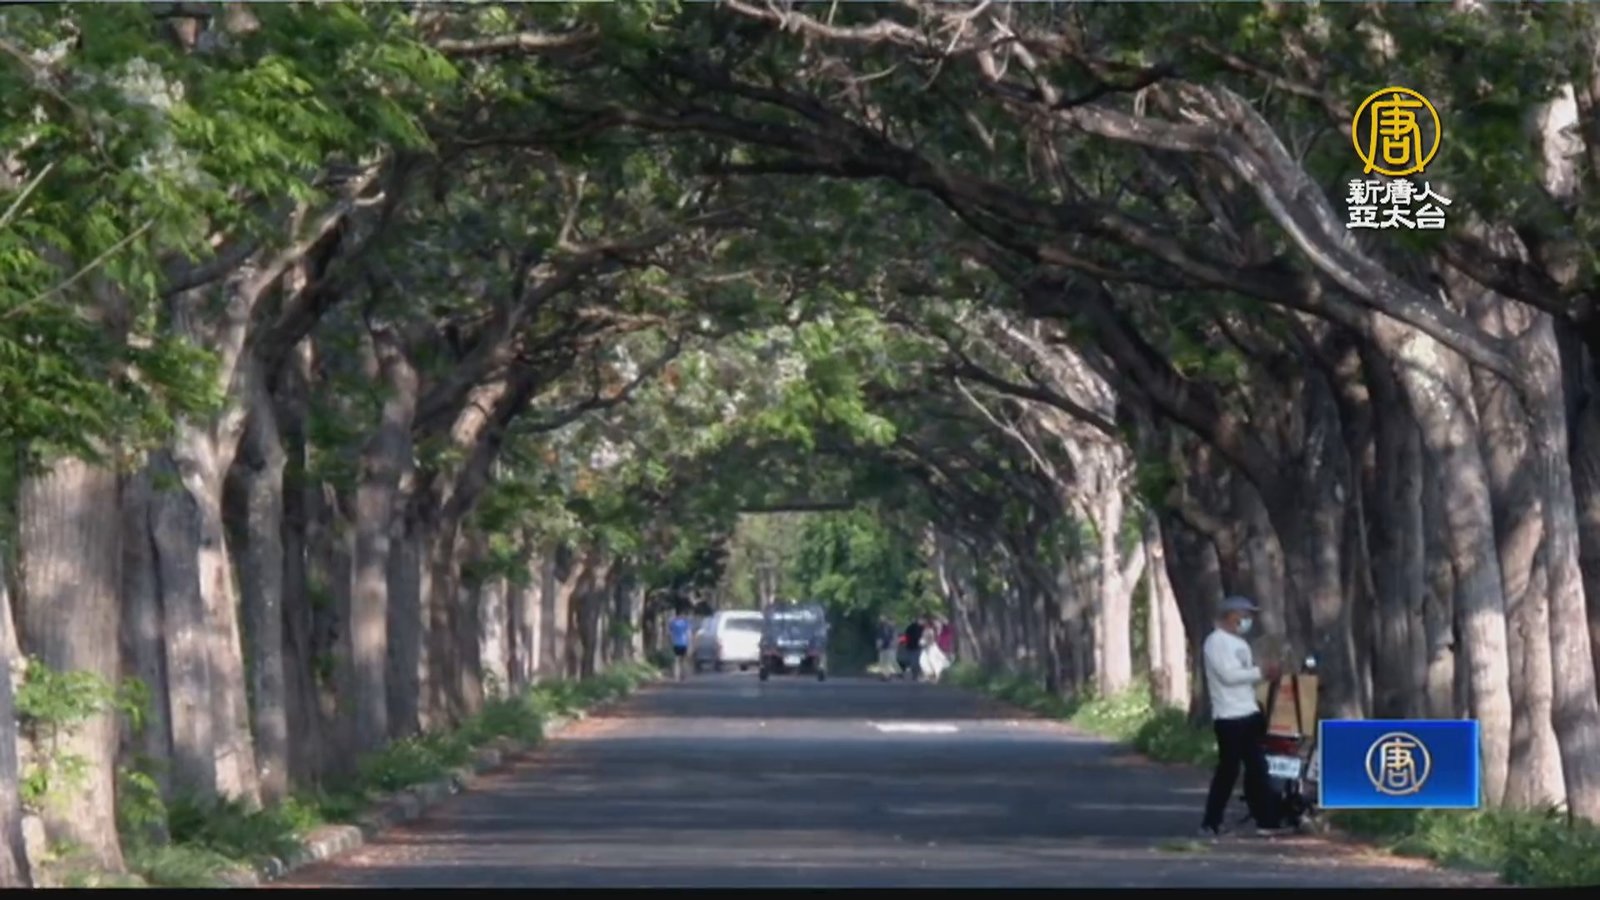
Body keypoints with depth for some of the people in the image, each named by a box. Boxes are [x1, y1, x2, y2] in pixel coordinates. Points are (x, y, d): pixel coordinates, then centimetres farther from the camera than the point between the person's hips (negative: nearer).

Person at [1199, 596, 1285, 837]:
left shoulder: (1239, 643, 20)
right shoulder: (1216, 642, -10)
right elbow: (1229, 675, -20)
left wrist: (1265, 673, 3)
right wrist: (1261, 672, -15)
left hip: (1249, 714, 9)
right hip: (1229, 718, -9)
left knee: (1257, 768, 8)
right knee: (1228, 770, -5)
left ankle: (1266, 820, 10)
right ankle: (1211, 823, 3)